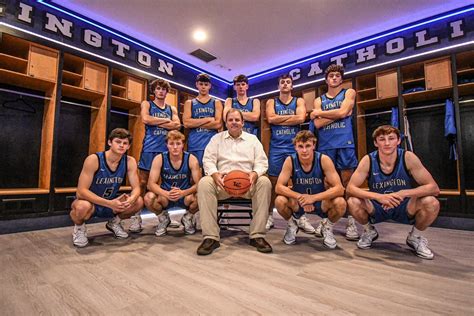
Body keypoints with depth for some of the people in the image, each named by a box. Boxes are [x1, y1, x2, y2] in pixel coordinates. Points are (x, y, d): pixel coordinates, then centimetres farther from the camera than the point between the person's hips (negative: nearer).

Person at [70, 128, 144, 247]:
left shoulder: (130, 161, -13)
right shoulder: (93, 160, -24)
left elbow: (136, 188, -12)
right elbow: (81, 191, -26)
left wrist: (131, 199, -36)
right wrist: (110, 203, -38)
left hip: (112, 203, 4)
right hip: (90, 202, -4)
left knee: (138, 202, -19)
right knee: (82, 207, -38)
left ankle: (114, 222, 12)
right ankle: (79, 227, 1)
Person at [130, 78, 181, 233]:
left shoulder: (172, 108, 18)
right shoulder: (146, 104, 12)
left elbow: (177, 125, -1)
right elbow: (145, 119, -9)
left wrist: (155, 122, -6)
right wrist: (166, 121, -3)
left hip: (167, 148, 3)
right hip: (150, 148, -3)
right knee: (143, 182, -4)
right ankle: (136, 217, 3)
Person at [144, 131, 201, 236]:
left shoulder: (191, 159, -14)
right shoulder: (159, 159, -13)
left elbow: (198, 184, -17)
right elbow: (151, 184, -15)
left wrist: (183, 193, -36)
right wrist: (167, 194, -35)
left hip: (185, 196, 0)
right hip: (165, 196, 1)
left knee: (197, 198, -33)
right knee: (149, 198, -29)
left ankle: (188, 218, 5)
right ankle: (163, 218, 7)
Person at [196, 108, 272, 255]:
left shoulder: (252, 139, 16)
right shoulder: (217, 138, 16)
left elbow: (262, 162, 7)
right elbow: (208, 160, 5)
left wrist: (255, 173, -16)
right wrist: (215, 174, -17)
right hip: (223, 181, 0)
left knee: (264, 182, -30)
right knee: (204, 183, -30)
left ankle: (257, 235, -22)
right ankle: (210, 237, -27)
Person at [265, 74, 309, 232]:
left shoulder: (299, 101, 12)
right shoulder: (271, 102, 13)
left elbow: (301, 118, -8)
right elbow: (270, 119, -7)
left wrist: (279, 120, -7)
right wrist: (291, 116, -5)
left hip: (295, 146, 1)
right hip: (276, 146, 0)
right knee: (273, 181, 1)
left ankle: (301, 217, 11)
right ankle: (269, 216, 11)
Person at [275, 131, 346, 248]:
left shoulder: (324, 160, -20)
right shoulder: (290, 161, -19)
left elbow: (339, 188, -23)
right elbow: (279, 187, -21)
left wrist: (313, 197, -36)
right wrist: (300, 197, -36)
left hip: (321, 201, 0)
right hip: (298, 202, 0)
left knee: (340, 203, -30)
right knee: (280, 201, -30)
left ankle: (328, 228, 5)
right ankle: (292, 225, 6)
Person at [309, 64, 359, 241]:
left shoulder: (349, 93, 12)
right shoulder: (319, 100, 16)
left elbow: (343, 112, -8)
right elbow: (317, 124, 0)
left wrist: (320, 113, 1)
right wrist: (337, 115, -6)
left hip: (345, 143, -2)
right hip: (325, 145, 2)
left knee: (348, 181, -3)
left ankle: (351, 222, 4)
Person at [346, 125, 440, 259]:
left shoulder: (408, 158, -17)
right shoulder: (368, 160, -18)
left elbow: (433, 188, -16)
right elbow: (350, 188, -21)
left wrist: (403, 193, -32)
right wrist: (378, 196, -35)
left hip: (405, 208, 1)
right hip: (377, 208, 0)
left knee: (431, 203, -28)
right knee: (353, 202, -29)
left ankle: (415, 237, 5)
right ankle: (369, 231, 6)